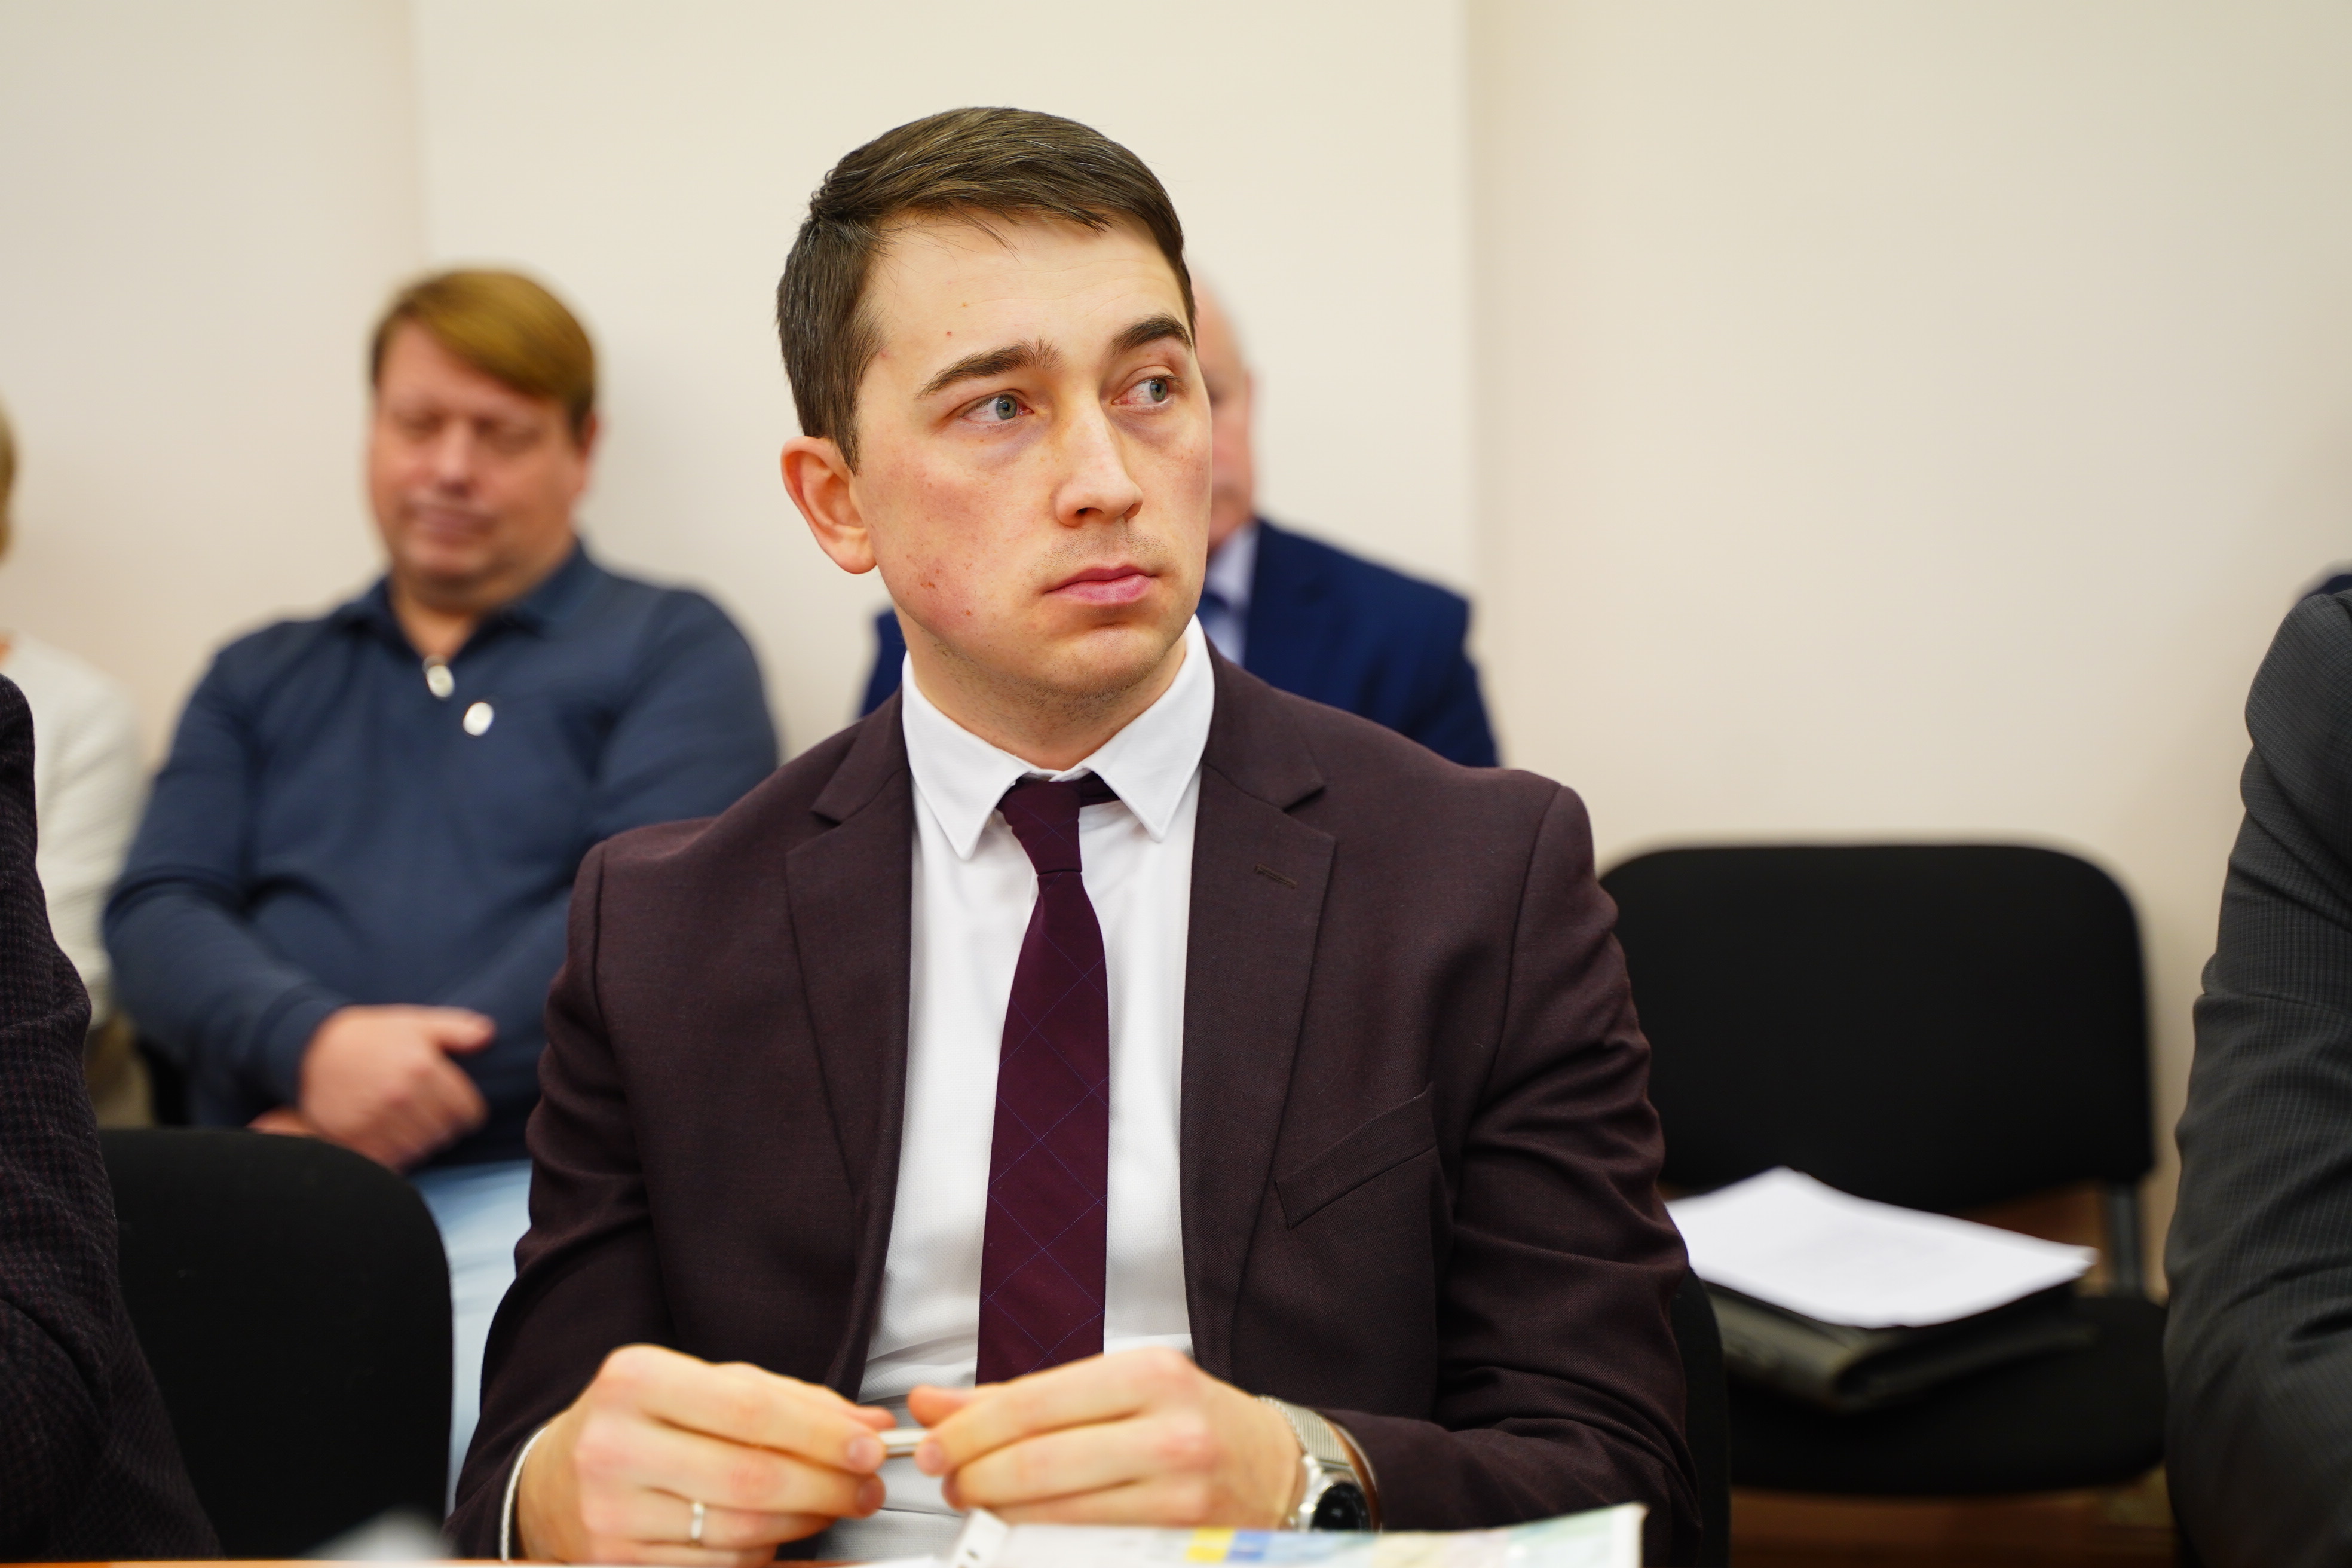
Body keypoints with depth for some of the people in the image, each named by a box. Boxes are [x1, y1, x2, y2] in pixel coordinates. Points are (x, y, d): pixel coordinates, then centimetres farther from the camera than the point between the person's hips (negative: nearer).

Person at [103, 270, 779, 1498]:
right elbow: (156, 913, 13)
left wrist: (357, 1125, -10)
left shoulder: (670, 649, 12)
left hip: (531, 1179, -3)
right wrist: (309, 1044, -11)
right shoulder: (261, 680, 25)